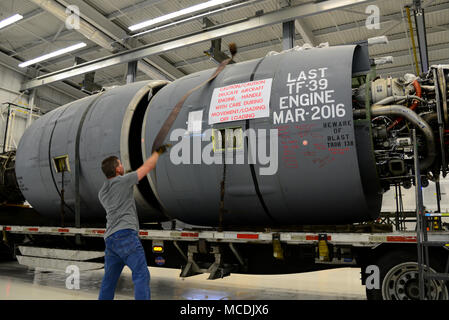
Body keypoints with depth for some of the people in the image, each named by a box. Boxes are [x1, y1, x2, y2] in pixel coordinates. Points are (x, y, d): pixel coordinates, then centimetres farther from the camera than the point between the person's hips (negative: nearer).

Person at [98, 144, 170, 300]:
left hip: (109, 239, 8)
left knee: (109, 280, 16)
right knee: (141, 275, -10)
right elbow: (147, 167, 8)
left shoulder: (102, 193, 20)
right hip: (126, 234, -8)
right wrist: (158, 151, 23)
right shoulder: (123, 181, 0)